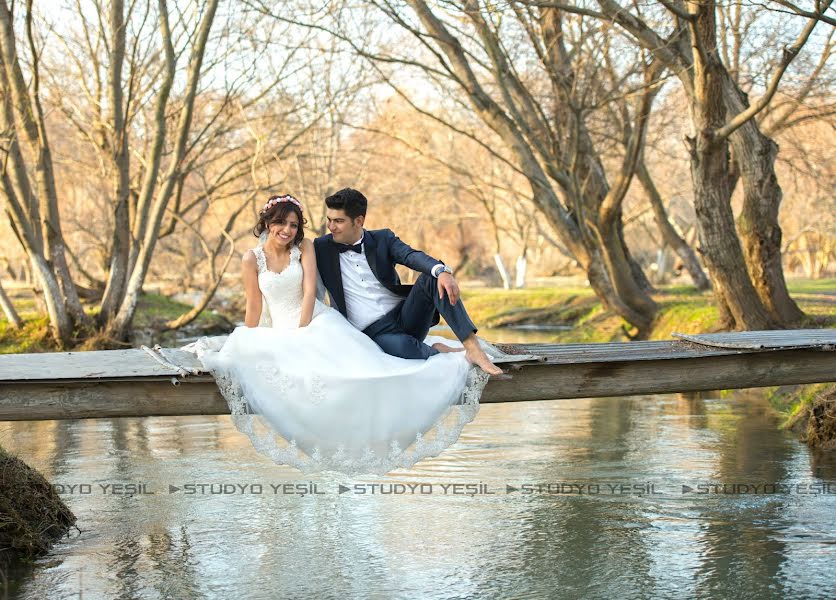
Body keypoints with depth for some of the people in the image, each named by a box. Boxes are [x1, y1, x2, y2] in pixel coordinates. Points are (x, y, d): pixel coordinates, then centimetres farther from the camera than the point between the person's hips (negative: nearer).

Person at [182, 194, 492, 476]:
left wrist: (300, 333, -15)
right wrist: (246, 346, 5)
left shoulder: (304, 247, 2)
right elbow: (254, 307, 6)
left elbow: (309, 292, -6)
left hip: (317, 322, -1)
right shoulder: (252, 259, 2)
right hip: (279, 330, 1)